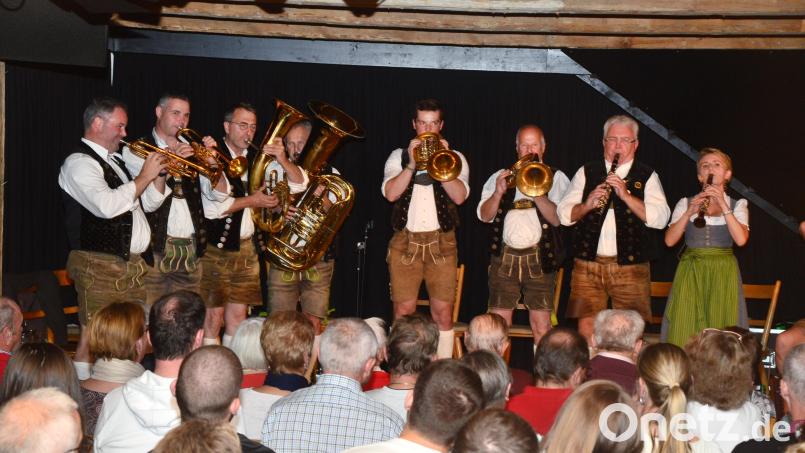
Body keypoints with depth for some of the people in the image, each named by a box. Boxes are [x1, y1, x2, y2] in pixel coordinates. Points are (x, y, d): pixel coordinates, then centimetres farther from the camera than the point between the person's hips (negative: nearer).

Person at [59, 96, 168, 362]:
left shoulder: (114, 161, 19)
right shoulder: (80, 163, -10)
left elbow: (148, 204, 24)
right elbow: (107, 206, -26)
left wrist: (159, 173, 7)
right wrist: (144, 176, -15)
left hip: (133, 265, 9)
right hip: (100, 267, -9)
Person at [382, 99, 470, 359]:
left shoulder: (454, 157, 10)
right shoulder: (399, 156, 11)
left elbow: (460, 196, -7)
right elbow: (390, 193, -6)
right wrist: (412, 164, -13)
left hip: (441, 242, 0)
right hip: (405, 241, 0)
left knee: (443, 313, -1)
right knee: (403, 312, 0)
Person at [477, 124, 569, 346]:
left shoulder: (556, 178, 9)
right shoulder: (501, 176, 15)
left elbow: (557, 218, -6)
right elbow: (485, 215, 5)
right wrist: (498, 192, -11)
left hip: (539, 259, -2)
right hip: (504, 258, 2)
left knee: (541, 325, -6)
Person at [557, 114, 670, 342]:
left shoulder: (647, 176, 8)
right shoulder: (586, 173, 13)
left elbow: (660, 219, -7)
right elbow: (563, 214, 6)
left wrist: (626, 195, -16)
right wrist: (587, 205, -14)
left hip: (630, 266, -1)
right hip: (588, 265, 1)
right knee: (586, 330, -2)